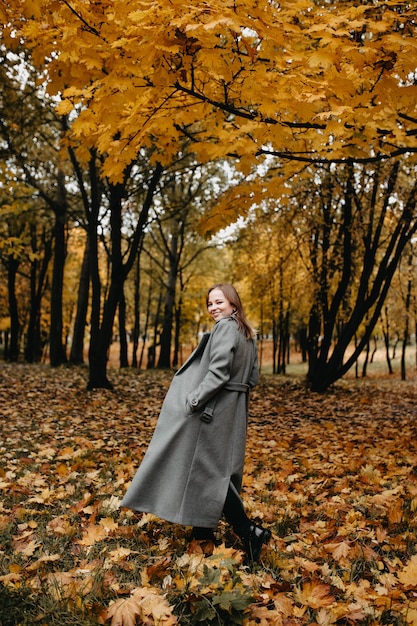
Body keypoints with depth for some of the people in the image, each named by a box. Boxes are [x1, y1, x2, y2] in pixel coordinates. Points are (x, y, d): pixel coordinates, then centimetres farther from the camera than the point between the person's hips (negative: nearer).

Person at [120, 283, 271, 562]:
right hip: (234, 410, 9)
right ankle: (205, 528, 25)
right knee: (223, 469, 15)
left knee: (211, 470, -2)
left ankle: (249, 531, -3)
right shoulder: (247, 333, 13)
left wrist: (194, 400, -20)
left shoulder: (225, 328, -15)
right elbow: (252, 377, 14)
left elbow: (218, 372, -23)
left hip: (215, 410, -9)